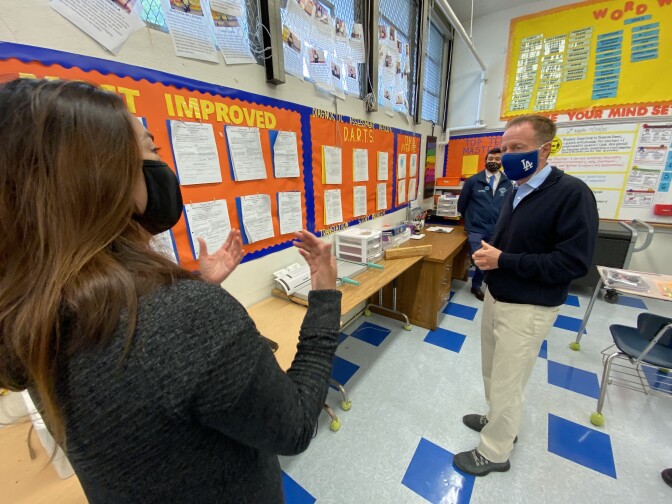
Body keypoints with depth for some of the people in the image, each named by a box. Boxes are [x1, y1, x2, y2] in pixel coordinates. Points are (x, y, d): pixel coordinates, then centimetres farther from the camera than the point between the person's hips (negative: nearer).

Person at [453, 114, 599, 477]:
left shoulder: (572, 193, -18)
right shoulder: (516, 193, 8)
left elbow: (573, 262, -23)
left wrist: (503, 261, -23)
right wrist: (487, 254, -2)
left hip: (527, 310, -8)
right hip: (496, 297, 8)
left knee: (506, 384, 8)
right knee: (493, 373, 24)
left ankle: (495, 453, 32)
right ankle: (498, 420, 49)